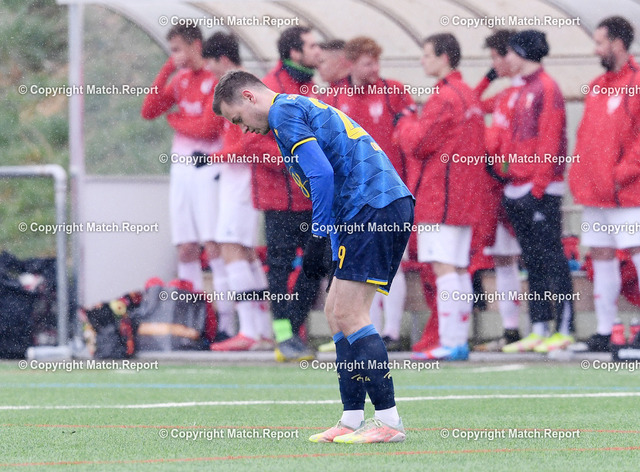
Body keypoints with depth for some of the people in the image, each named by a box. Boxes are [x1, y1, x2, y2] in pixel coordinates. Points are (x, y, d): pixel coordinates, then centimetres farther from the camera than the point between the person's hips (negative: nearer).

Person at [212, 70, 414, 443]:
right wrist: (329, 241, 22)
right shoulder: (306, 108, 27)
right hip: (393, 202, 10)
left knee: (349, 315, -10)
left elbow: (321, 173, -15)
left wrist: (318, 238, -13)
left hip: (372, 206, -10)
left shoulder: (284, 112, -4)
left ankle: (389, 419, -11)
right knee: (337, 311, 12)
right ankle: (353, 420, 10)